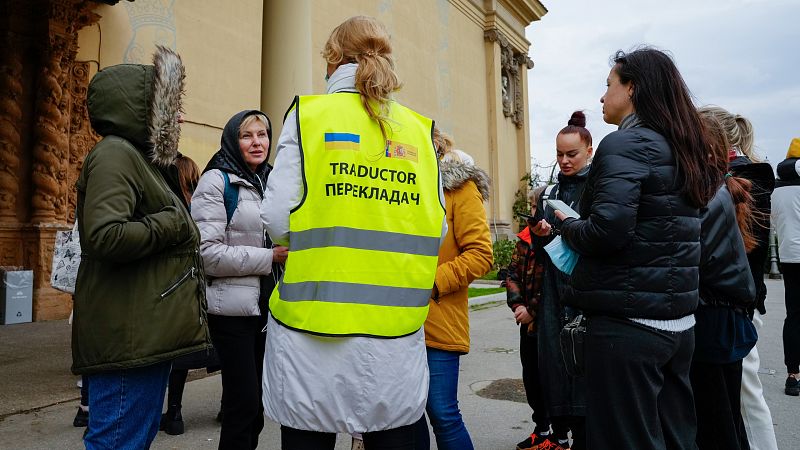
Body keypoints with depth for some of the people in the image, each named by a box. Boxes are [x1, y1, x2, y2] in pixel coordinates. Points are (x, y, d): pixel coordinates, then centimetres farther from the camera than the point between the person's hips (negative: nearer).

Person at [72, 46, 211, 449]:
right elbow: (105, 236, -25)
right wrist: (172, 224, -14)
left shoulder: (141, 158, 21)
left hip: (146, 335, 10)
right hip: (127, 337, -10)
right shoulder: (114, 154, -11)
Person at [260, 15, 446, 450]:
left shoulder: (308, 113, -2)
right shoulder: (418, 129, 6)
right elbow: (436, 228, 3)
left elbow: (277, 220, -8)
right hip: (397, 332, 3)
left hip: (315, 321, -2)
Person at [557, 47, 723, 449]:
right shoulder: (683, 149, 14)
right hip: (678, 322, 9)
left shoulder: (625, 144, -12)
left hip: (627, 324, -9)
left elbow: (607, 231, -23)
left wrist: (569, 227, -4)